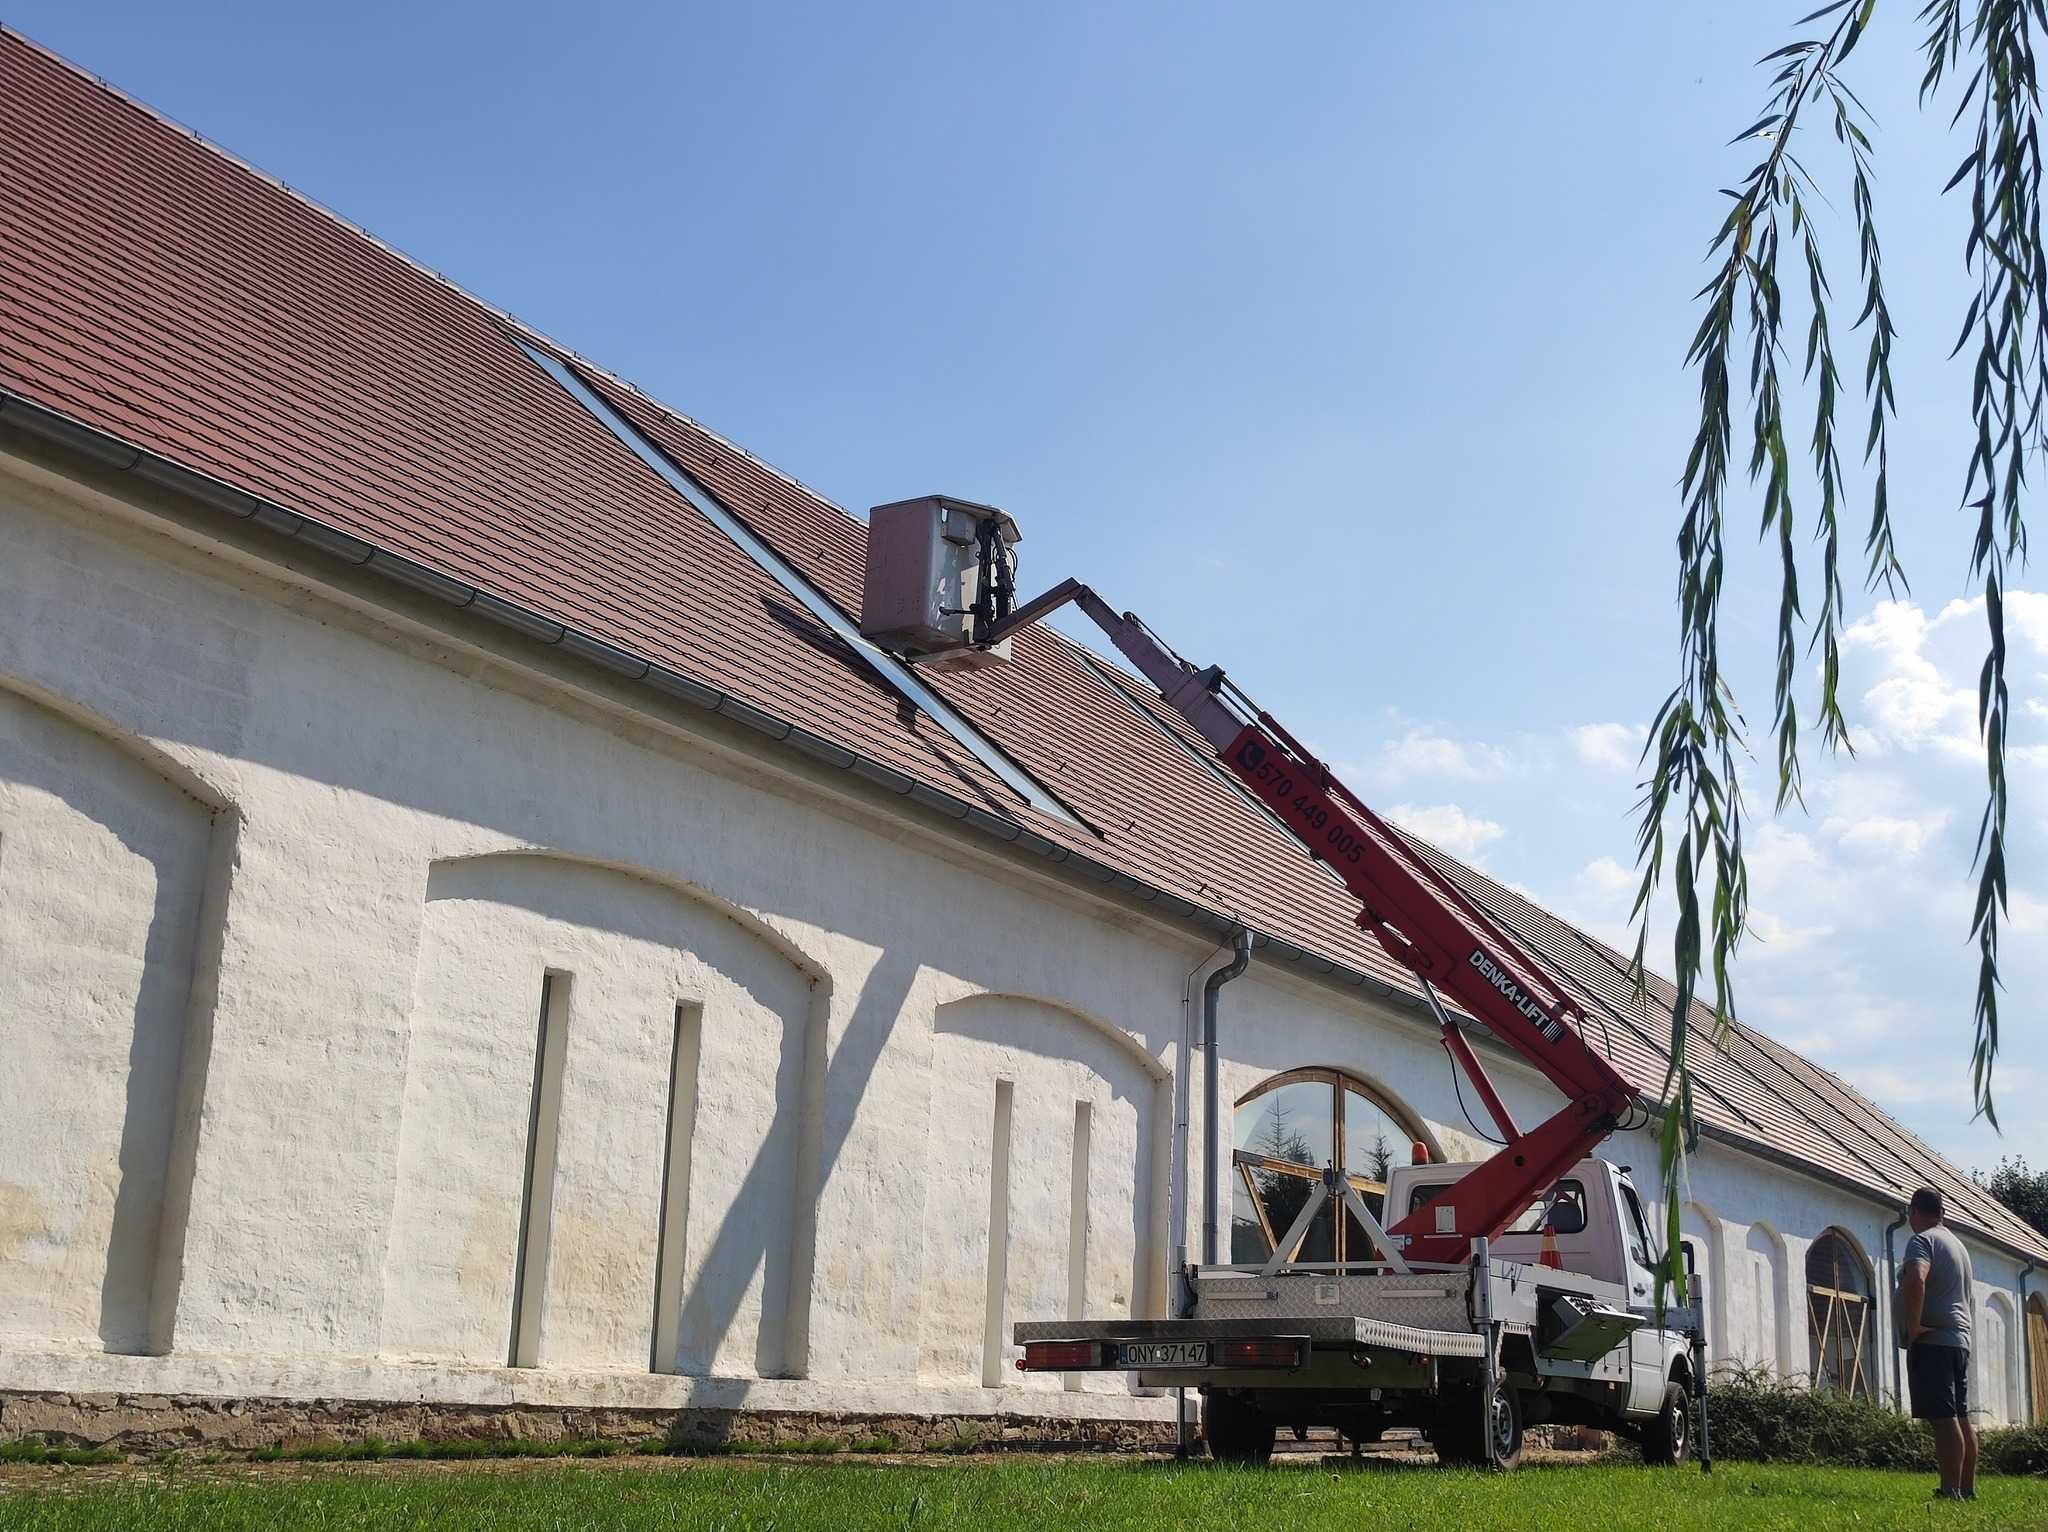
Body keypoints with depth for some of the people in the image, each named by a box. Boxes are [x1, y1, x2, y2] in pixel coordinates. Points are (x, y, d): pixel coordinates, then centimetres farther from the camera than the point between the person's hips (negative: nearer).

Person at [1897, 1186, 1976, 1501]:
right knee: (1961, 1417, 11)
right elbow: (1970, 1297, 33)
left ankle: (1951, 1491, -16)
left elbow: (1915, 1279, -28)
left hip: (1932, 1342, -9)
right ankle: (1968, 1489, 14)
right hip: (1960, 1339, 9)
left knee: (1943, 1417, -12)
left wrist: (1913, 1327, -22)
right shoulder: (1958, 1245, 22)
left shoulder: (1922, 1240, -9)